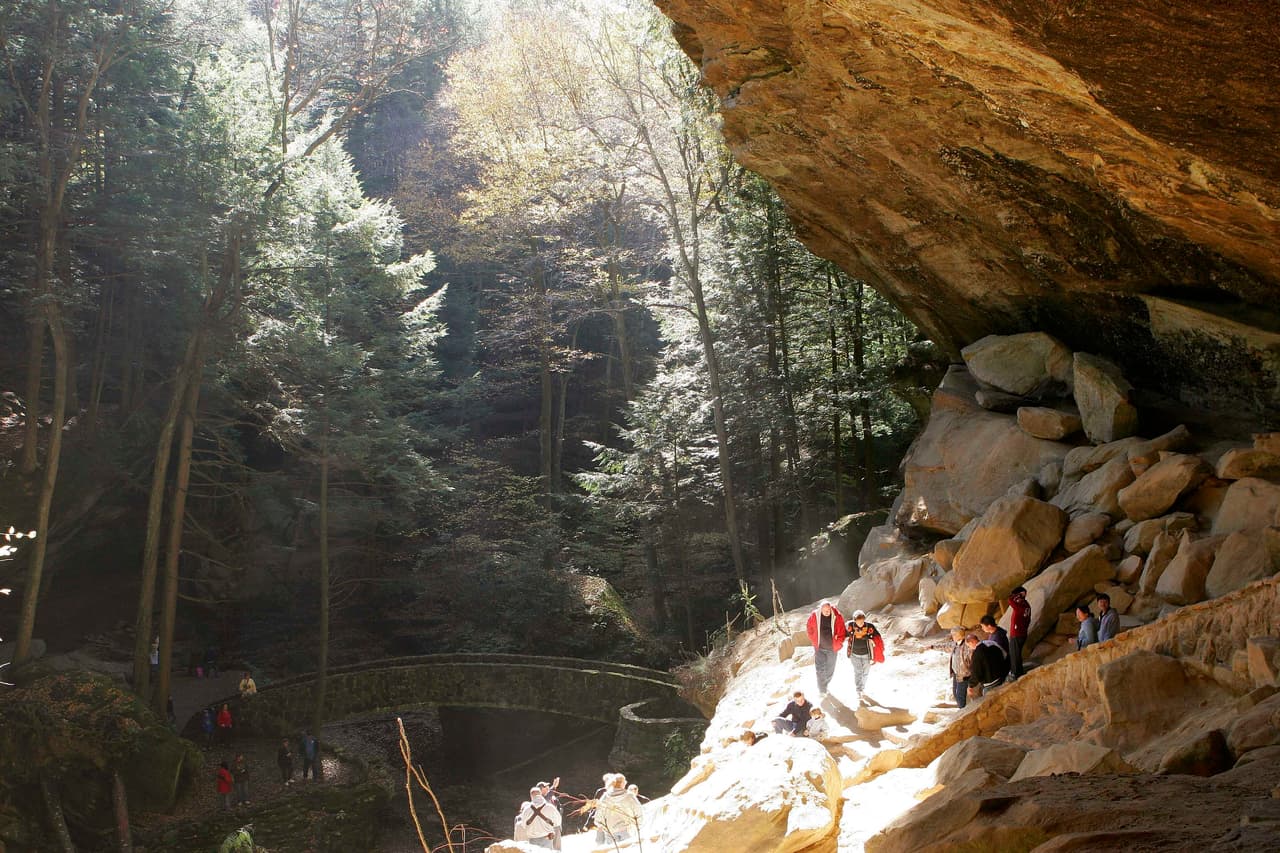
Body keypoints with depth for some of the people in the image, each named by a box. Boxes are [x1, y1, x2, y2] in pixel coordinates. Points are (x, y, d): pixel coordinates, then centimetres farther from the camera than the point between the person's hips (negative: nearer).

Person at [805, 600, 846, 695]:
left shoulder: (837, 617, -18)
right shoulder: (814, 616, -15)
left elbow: (841, 632, -8)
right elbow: (809, 628, 2)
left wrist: (837, 644, -9)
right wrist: (814, 642, 3)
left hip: (832, 648, 1)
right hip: (819, 648, 0)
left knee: (830, 669, 15)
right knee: (820, 669, -7)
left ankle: (825, 684, 39)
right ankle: (822, 690, 3)